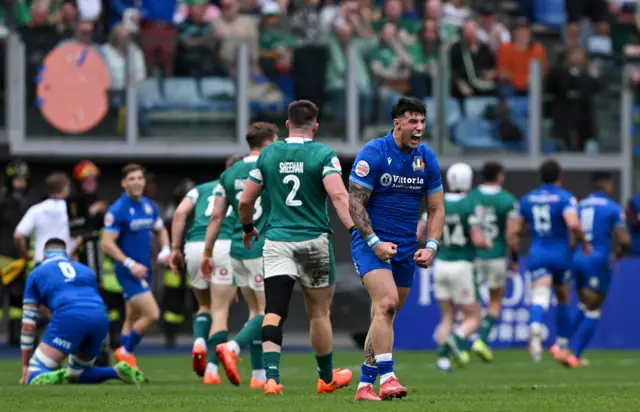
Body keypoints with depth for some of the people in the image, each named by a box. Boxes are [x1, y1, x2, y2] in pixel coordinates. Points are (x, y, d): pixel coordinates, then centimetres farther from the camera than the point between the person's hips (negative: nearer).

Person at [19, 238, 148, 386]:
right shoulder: (86, 270, 35)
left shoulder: (37, 274, 25)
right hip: (101, 317, 4)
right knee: (76, 375, 26)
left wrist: (26, 366, 28)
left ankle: (53, 378, -36)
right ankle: (119, 371, 0)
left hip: (69, 317, -4)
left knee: (34, 377, -1)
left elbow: (28, 325, 24)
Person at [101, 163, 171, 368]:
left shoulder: (149, 206, 7)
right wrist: (130, 264, -25)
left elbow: (161, 230, 21)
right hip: (128, 272, -8)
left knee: (133, 319, 13)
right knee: (152, 314, -16)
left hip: (143, 271, 8)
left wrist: (165, 250, 1)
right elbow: (107, 244, -17)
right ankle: (125, 351, 1)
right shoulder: (117, 210, -14)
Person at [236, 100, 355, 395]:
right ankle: (327, 377, 28)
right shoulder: (324, 155, -5)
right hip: (314, 242, -2)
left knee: (273, 312, -5)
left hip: (277, 241, 2)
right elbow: (338, 196, -20)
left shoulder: (268, 154, 5)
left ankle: (271, 376, -23)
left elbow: (245, 201, 11)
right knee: (319, 313, 13)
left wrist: (248, 228, 29)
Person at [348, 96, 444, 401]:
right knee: (386, 302, -24)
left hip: (406, 248, 6)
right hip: (371, 242, -6)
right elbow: (354, 202, -12)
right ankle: (386, 378, -29)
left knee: (384, 316, 9)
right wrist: (374, 242, -18)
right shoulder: (373, 153, -11)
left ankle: (365, 384, 15)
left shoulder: (427, 159, 5)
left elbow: (436, 209, 11)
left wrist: (431, 247, -2)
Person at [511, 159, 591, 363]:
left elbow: (515, 233, 11)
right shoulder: (565, 198, -6)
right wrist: (584, 243, -7)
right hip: (560, 254, -2)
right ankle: (562, 343, 25)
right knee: (563, 299, 19)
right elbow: (573, 224, -24)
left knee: (540, 298, -13)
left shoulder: (527, 199, 8)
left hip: (537, 254, 2)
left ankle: (535, 329, -44)